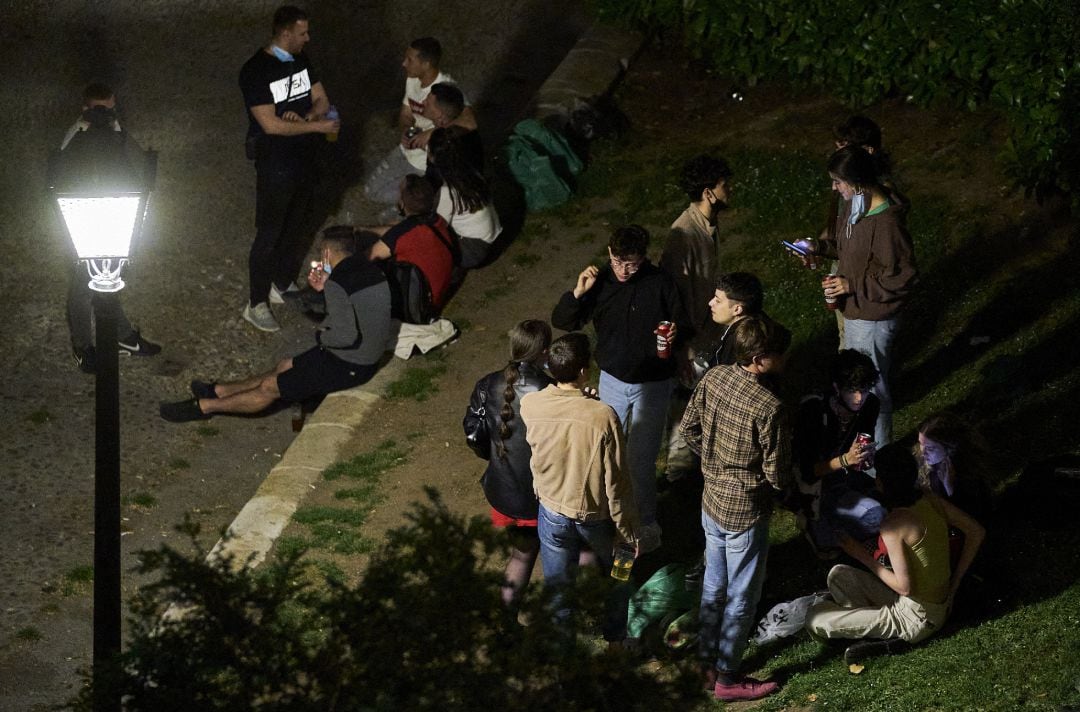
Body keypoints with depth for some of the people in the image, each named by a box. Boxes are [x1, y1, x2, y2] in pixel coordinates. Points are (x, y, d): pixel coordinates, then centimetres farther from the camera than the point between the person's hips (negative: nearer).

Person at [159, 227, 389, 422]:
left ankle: (204, 407, 16)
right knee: (285, 368, 22)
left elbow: (346, 335, -31)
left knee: (270, 388, 4)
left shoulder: (338, 284, -25)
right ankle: (218, 392, 33)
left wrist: (322, 336, -11)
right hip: (370, 358, 9)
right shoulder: (371, 271, 4)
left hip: (347, 367, -9)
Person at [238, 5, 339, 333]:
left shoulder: (300, 60, 1)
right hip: (275, 164, -7)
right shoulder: (255, 71, -22)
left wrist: (305, 117, -18)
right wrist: (317, 126, -23)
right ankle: (256, 305, 10)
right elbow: (271, 124, -25)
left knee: (297, 226, 19)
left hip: (304, 157, 7)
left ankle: (283, 285, 38)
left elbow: (322, 101, 5)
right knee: (269, 233, 0)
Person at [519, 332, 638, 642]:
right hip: (597, 517, -2)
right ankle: (616, 635, 49)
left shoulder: (530, 406, -21)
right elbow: (616, 483, -21)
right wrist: (629, 531, -8)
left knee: (558, 586, 21)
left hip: (553, 514, 2)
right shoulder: (603, 417, -30)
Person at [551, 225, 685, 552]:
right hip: (612, 379, 3)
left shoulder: (661, 283, -16)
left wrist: (675, 335, -25)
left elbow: (681, 322, -2)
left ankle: (647, 525, 14)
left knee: (641, 460, -2)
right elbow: (561, 322, -9)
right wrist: (578, 292, -25)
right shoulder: (600, 282, -11)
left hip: (652, 384, -3)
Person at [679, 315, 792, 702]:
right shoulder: (770, 409, -30)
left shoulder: (713, 377, -10)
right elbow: (778, 476, -21)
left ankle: (707, 663, 40)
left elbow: (689, 428, 5)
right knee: (741, 599, 11)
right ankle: (727, 680, 25)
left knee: (714, 584, 24)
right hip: (745, 513, -7)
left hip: (711, 500, 7)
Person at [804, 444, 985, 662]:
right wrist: (954, 582, 10)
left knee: (815, 618, -7)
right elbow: (977, 532, 5)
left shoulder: (894, 524, -25)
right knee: (838, 575, 13)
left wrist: (863, 557, -11)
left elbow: (903, 586, -25)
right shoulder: (931, 501, -4)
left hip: (918, 620, -8)